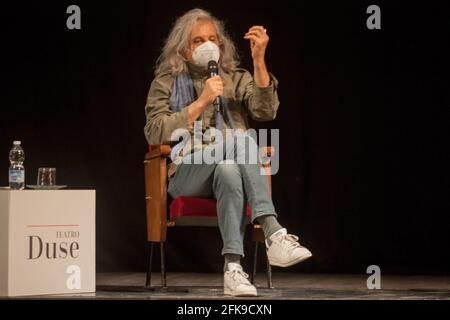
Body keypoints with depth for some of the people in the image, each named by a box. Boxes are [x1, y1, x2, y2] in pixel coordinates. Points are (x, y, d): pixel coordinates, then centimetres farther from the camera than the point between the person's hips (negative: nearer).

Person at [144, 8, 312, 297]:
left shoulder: (236, 78, 16)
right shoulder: (166, 83, 10)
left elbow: (266, 111, -4)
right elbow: (156, 133, -5)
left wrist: (259, 59, -13)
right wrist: (201, 102, -11)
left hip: (233, 169, 2)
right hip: (187, 174, -2)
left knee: (228, 171, -36)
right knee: (238, 137, -33)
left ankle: (233, 267, -47)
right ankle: (273, 233, -44)